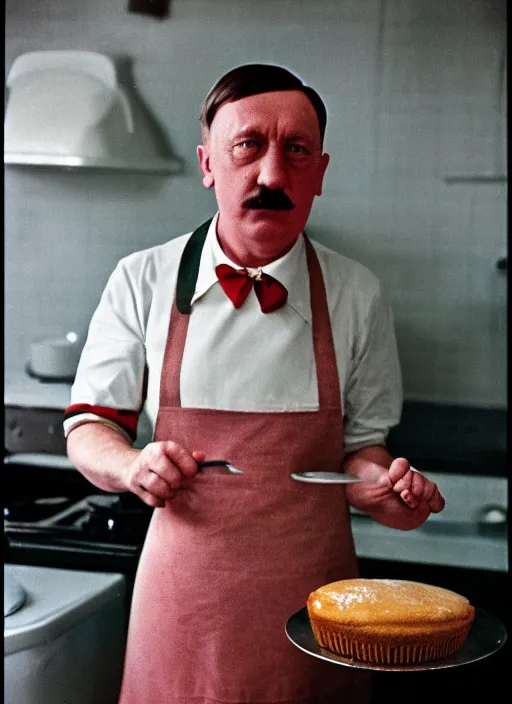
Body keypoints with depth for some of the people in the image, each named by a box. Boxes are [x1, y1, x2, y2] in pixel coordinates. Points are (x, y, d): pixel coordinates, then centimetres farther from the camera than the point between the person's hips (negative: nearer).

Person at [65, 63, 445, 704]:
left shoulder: (356, 296, -3)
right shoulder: (143, 282, -5)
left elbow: (362, 445, 7)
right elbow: (89, 426, 3)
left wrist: (379, 486, -15)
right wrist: (133, 466, -18)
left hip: (312, 601, 1)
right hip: (183, 603, 0)